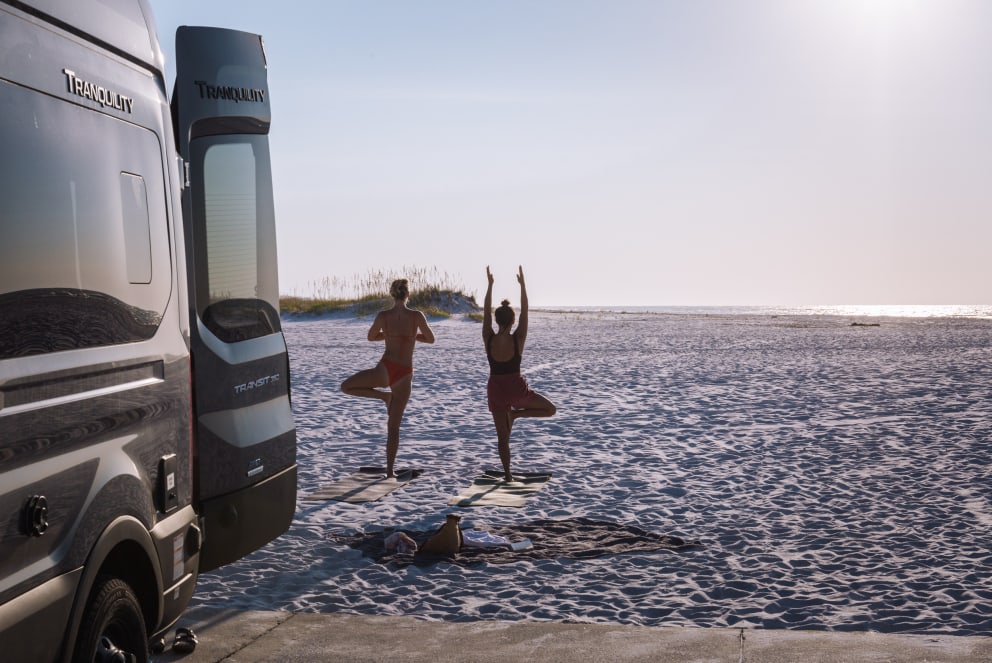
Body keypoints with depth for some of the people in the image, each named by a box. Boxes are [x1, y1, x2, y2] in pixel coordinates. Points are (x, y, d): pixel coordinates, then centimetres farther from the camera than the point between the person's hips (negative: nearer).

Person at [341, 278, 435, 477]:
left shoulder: (383, 316, -3)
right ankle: (390, 470, 9)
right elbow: (431, 339, 9)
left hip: (385, 370, -2)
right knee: (394, 426, 10)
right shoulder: (417, 316, -4)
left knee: (346, 386, 22)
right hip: (405, 374, 2)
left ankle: (383, 395, 9)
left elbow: (371, 337, 14)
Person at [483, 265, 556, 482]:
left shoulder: (489, 339, -10)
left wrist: (490, 284, 1)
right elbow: (525, 311, -9)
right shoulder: (518, 340, -14)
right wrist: (522, 284, -4)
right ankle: (515, 414, 0)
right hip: (516, 389, -3)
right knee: (550, 409, 17)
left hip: (496, 389, 3)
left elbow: (486, 312, -2)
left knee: (502, 436, 12)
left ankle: (507, 474, 11)